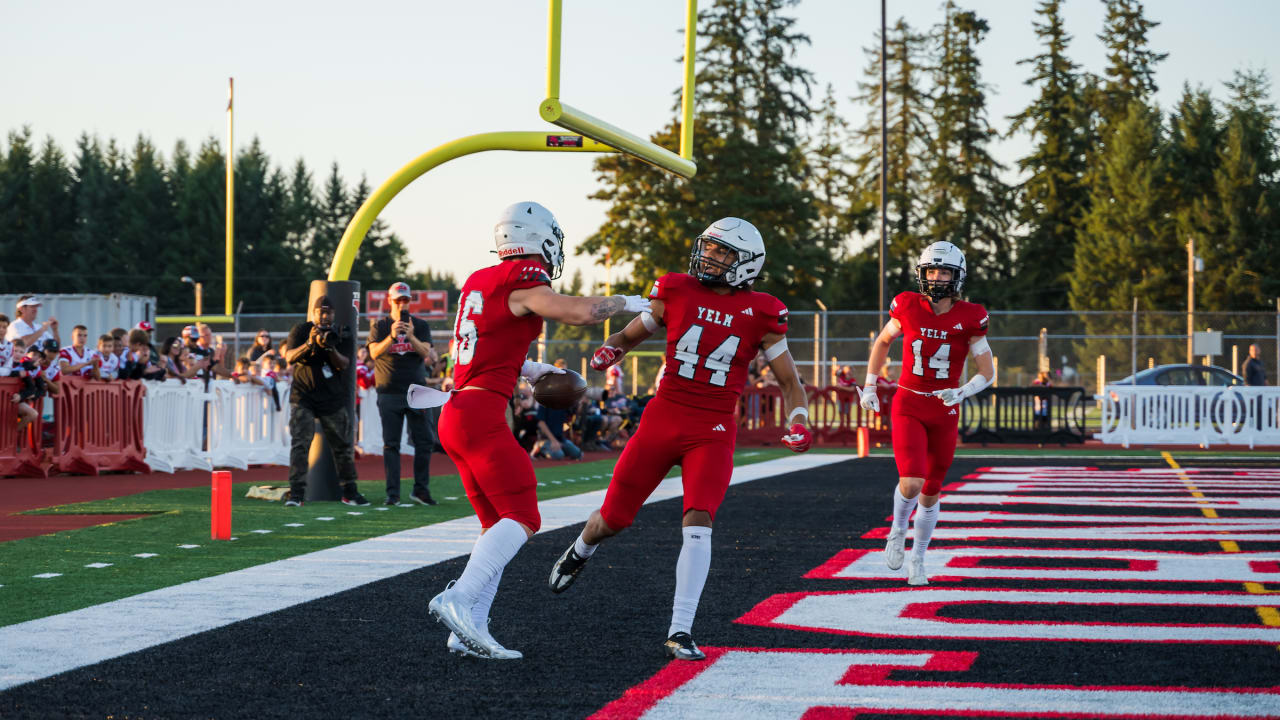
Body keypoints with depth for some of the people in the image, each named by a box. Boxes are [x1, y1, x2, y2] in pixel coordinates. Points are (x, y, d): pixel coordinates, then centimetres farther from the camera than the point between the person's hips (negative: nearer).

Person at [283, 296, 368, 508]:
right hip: (303, 397, -2)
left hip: (333, 399, 2)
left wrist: (330, 348, -27)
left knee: (344, 445, 5)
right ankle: (296, 494, -13)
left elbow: (343, 364, -9)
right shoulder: (301, 330, 1)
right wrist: (309, 344, -27)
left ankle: (349, 492, 16)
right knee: (299, 444, -12)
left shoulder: (342, 336, 4)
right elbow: (290, 358, -11)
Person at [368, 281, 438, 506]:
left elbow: (427, 355, -5)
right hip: (389, 393, -1)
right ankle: (393, 493, -1)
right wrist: (392, 337, -25)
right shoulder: (379, 326, 7)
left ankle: (420, 489, 8)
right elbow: (374, 352, -10)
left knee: (424, 441, -1)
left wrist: (411, 337, -21)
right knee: (391, 444, -2)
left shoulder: (420, 326, 9)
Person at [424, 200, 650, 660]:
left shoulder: (478, 282, 18)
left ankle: (469, 631, 3)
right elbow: (579, 313, -21)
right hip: (482, 417, -9)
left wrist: (531, 369, 26)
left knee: (497, 525, 11)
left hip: (456, 414, 9)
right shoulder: (524, 283, -8)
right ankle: (459, 598, -23)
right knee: (522, 519, -9)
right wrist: (627, 302, -3)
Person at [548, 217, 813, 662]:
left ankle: (680, 632, -14)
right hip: (662, 419, 2)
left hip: (713, 433, -1)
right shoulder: (677, 293, 2)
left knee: (698, 522, -20)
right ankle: (582, 550, 46)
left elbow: (790, 381, 7)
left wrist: (798, 424, -12)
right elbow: (630, 335, 16)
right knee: (613, 519, 9)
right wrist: (610, 351, -7)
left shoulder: (759, 315, -1)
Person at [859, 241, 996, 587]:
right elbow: (882, 342, 13)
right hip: (908, 407, -1)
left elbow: (988, 373, -4)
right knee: (911, 483, -20)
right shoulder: (908, 308, -7)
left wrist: (963, 392, -22)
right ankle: (898, 530, 12)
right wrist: (870, 386, 12)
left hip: (944, 412, 1)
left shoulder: (969, 318, -8)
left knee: (930, 494, 11)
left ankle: (917, 561, 29)